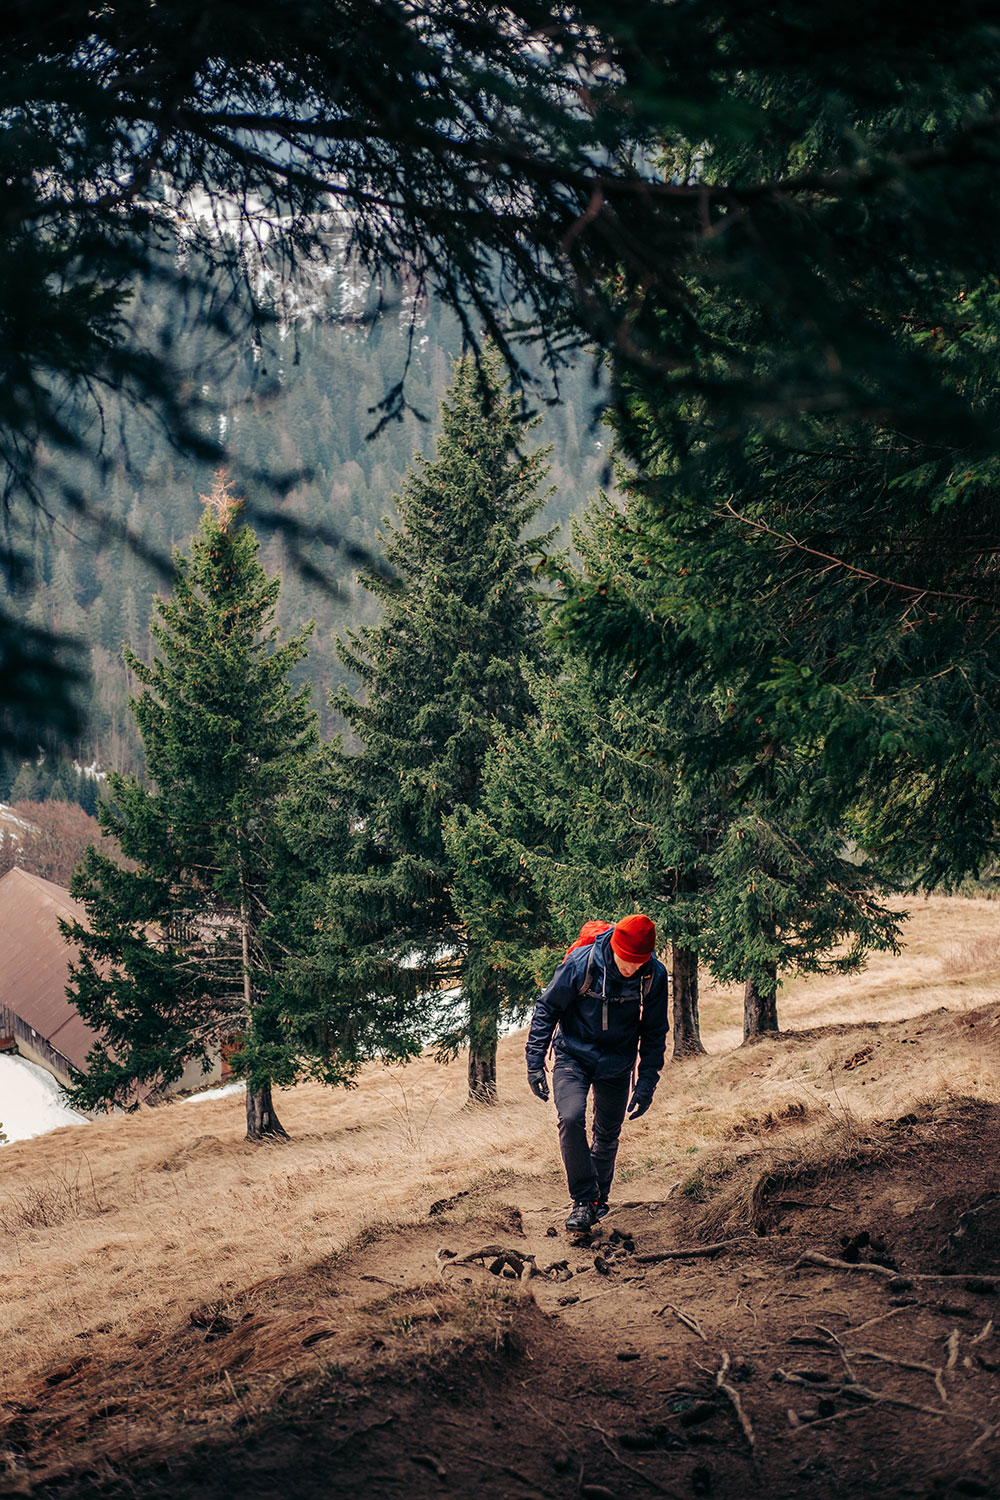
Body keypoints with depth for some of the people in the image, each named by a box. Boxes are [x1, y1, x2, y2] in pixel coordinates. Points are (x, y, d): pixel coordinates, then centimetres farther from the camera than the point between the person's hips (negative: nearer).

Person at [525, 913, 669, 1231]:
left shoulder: (655, 975, -16)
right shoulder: (581, 964, -25)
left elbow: (654, 1032, 0)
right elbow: (546, 1009, -11)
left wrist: (647, 1082, -2)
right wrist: (535, 1063, -11)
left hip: (617, 1063, 2)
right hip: (574, 1056, -2)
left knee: (608, 1135, 11)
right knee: (571, 1119, -24)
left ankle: (598, 1198, 35)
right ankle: (584, 1200, -13)